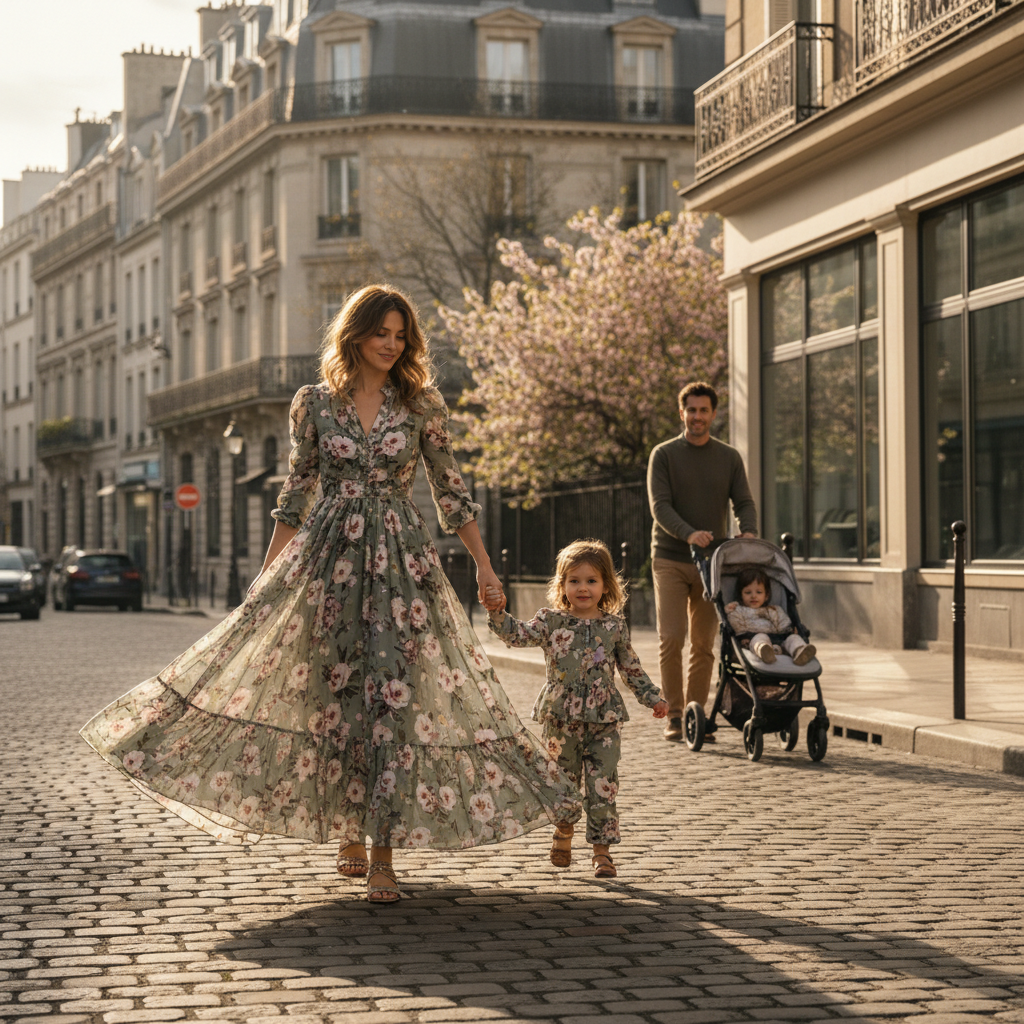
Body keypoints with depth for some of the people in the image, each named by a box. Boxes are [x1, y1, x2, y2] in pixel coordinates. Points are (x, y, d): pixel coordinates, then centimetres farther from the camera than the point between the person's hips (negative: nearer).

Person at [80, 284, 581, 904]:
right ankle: (348, 835, 20)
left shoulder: (422, 405, 4)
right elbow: (298, 490, 11)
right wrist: (268, 574, 10)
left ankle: (383, 857, -7)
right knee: (337, 691, 3)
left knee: (392, 693, -9)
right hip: (328, 554, 1)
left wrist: (485, 567, 6)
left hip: (402, 560, -1)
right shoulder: (315, 403, 6)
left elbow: (450, 491, 8)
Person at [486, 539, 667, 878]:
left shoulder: (614, 626, 4)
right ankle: (563, 832, 37)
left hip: (604, 719, 0)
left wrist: (653, 698, 9)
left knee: (602, 786, -3)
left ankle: (601, 851, 6)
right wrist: (498, 613, -26)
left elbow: (631, 669, 12)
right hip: (561, 717, 0)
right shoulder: (552, 621, 1)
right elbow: (518, 635, -11)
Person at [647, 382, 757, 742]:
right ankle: (674, 715, -2)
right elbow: (659, 506, -9)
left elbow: (743, 503, 4)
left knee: (704, 642, 3)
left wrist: (749, 531, -19)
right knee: (671, 637, -9)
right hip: (670, 560, -3)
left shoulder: (729, 458, 10)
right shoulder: (664, 455, 1)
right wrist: (689, 534, -27)